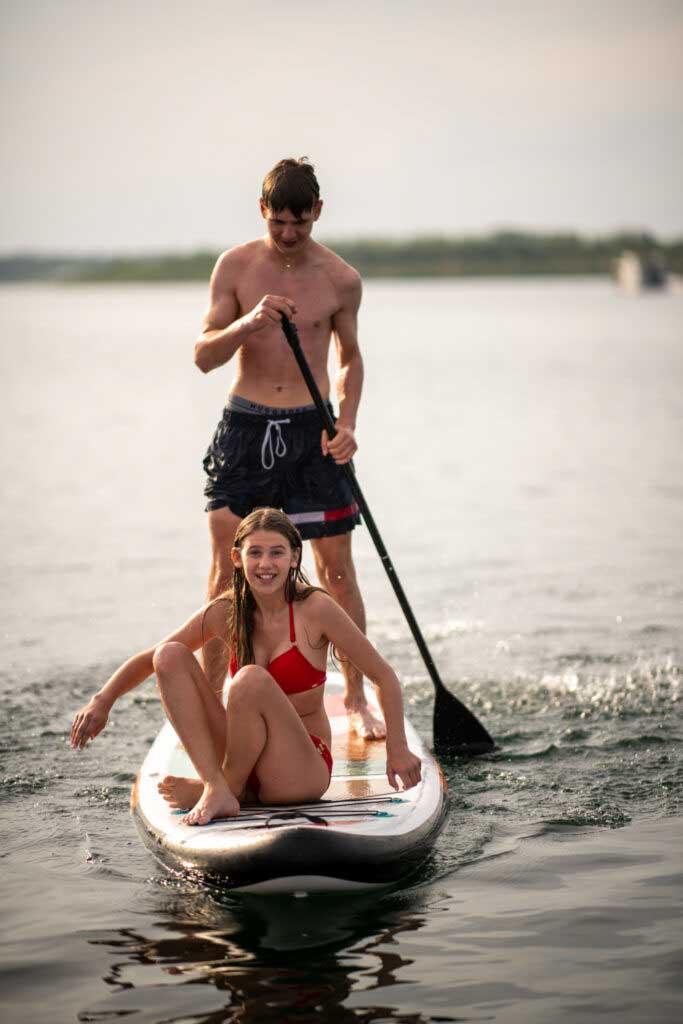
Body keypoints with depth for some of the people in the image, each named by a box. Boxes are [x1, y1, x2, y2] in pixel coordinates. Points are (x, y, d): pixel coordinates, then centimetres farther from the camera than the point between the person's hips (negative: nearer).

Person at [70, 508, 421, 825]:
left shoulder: (315, 608, -11)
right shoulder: (225, 613, 0)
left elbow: (383, 675, -6)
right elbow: (150, 658, 8)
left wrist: (397, 749, -14)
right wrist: (103, 700, -8)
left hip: (303, 771, -4)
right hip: (245, 762, 5)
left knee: (252, 679, -32)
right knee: (171, 656, -11)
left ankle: (227, 785, -9)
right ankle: (218, 787, -21)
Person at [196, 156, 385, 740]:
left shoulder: (341, 280, 0)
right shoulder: (236, 266, -1)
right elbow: (204, 355, -3)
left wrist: (347, 424, -2)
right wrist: (250, 322, -22)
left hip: (311, 430, 0)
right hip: (245, 428, 0)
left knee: (337, 572, 2)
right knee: (226, 571, 1)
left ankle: (355, 698, 15)